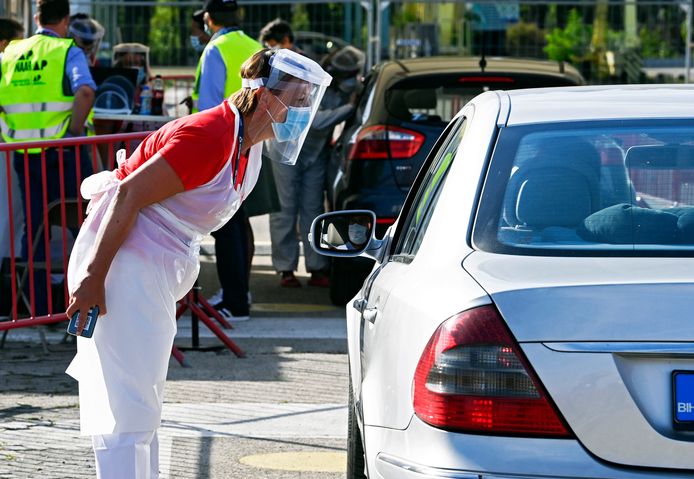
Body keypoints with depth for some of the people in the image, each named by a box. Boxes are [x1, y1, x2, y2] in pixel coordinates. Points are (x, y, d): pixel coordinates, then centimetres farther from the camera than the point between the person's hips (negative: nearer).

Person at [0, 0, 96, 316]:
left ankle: (38, 305, 10)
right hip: (63, 154, -4)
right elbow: (85, 90, -23)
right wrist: (75, 130, -13)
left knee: (33, 231, 10)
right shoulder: (68, 52, -5)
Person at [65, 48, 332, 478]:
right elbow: (129, 196, -23)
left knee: (144, 404, 15)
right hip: (123, 261, -10)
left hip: (158, 272, 10)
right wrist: (93, 277, -24)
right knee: (128, 407, -12)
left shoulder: (248, 147, 9)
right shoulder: (209, 136, -21)